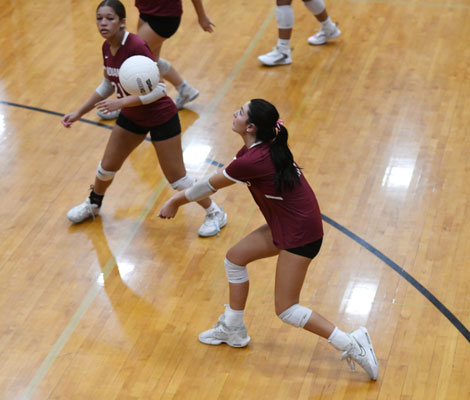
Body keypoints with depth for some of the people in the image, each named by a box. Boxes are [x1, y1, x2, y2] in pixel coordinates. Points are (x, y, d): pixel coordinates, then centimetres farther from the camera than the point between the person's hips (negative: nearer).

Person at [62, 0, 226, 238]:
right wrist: (78, 113, 9)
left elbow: (157, 89, -31)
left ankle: (214, 213, 21)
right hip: (131, 118, 7)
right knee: (107, 167, 16)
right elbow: (107, 86, 10)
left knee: (176, 178, 0)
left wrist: (121, 102, -36)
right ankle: (93, 205, 45)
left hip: (161, 118, -7)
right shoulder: (107, 48, -5)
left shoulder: (136, 46, -30)